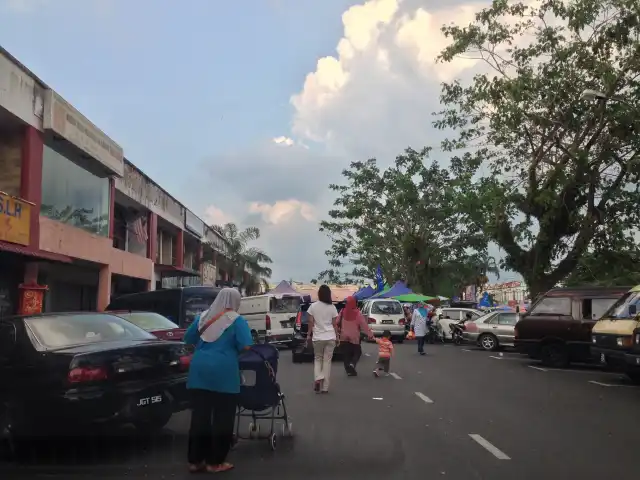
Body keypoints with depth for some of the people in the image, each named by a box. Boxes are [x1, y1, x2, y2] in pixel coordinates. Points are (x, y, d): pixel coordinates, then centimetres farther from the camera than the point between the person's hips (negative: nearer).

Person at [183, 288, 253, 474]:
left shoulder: (203, 316, 12)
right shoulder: (237, 321, -3)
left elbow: (188, 339, 18)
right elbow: (246, 346, -12)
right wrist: (232, 347, 8)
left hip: (199, 370, 5)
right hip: (224, 372, -5)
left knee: (199, 416, 10)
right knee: (222, 418, 5)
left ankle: (195, 460, 17)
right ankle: (215, 462, 11)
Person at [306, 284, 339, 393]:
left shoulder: (313, 306, -4)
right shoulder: (332, 307, -2)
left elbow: (311, 323, 1)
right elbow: (334, 324, 2)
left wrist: (309, 335, 13)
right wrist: (337, 336, 14)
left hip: (317, 337, 0)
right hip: (330, 337, 0)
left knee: (317, 358, 18)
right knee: (327, 360, 6)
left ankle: (317, 378, -5)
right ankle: (325, 387, 8)